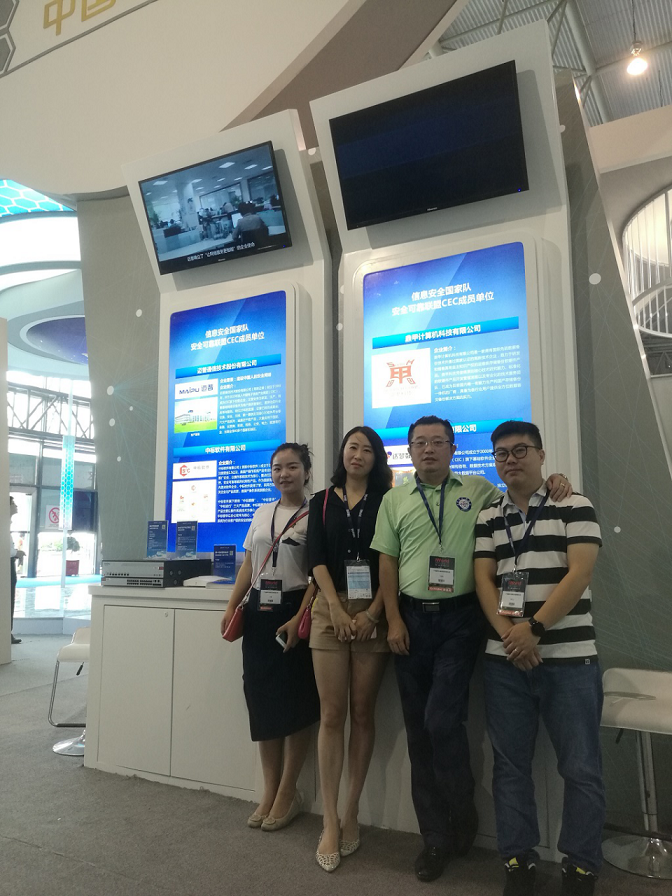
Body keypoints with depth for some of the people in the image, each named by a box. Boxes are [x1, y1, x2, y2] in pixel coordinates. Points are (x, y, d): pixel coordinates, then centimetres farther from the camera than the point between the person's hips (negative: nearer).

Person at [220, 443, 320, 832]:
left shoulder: (314, 516, -5)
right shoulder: (262, 513, 13)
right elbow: (248, 566, 15)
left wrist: (299, 619, -18)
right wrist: (232, 607, 6)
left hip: (293, 613, -5)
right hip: (258, 613, 6)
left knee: (294, 704, 2)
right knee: (261, 701, 9)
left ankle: (287, 793, 18)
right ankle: (270, 791, 23)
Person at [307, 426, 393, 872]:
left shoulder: (386, 501, 6)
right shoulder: (322, 502, 10)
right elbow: (317, 559, 2)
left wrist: (372, 613, -10)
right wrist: (336, 609, -10)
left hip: (373, 613, -1)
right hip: (331, 609, 1)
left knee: (362, 713, 6)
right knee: (332, 714, 1)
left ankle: (351, 813, 18)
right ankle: (331, 821, 8)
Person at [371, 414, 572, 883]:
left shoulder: (479, 490, 4)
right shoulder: (395, 500, 8)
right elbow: (387, 562, 6)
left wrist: (553, 484, -11)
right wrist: (394, 621, -1)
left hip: (460, 619, -2)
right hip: (413, 619, 3)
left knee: (442, 720, -11)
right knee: (418, 728, 8)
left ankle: (464, 815, 19)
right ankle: (436, 837, 26)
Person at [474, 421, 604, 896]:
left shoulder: (575, 506, 0)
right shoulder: (487, 517, 10)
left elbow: (580, 573, -10)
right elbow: (483, 578, 4)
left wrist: (534, 628, -16)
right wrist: (507, 633, -12)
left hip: (569, 656, -3)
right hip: (504, 660, 3)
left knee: (581, 766, 4)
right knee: (510, 763, 10)